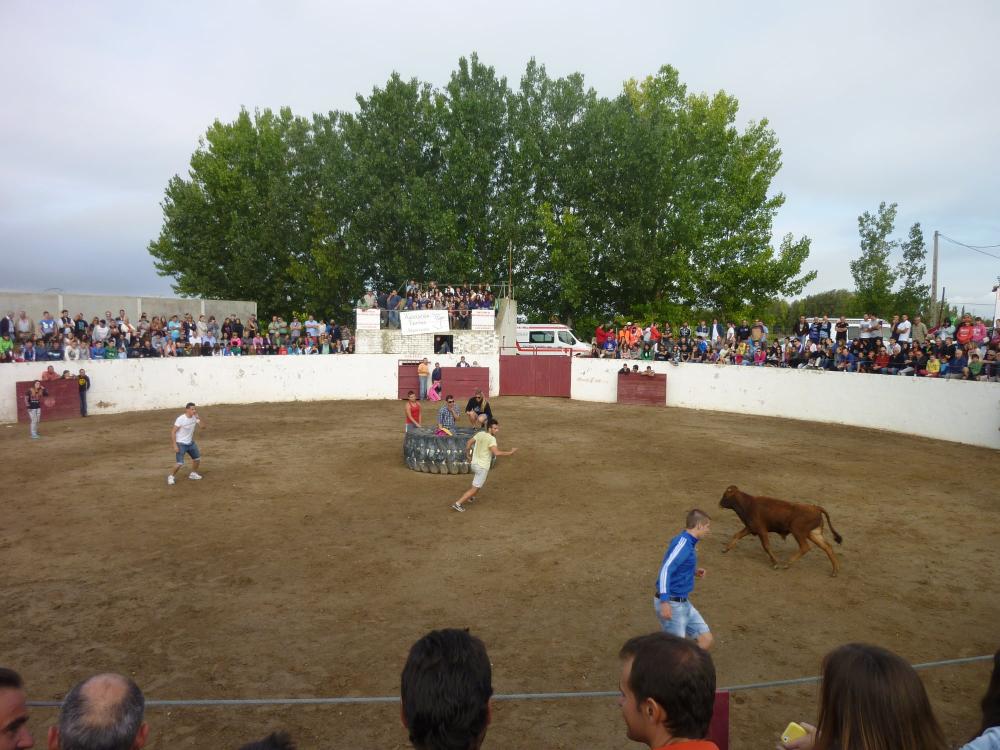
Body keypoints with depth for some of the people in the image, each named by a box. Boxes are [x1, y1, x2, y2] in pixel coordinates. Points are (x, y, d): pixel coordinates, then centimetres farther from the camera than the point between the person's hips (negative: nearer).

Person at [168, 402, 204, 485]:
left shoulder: (195, 417, -5)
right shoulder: (180, 419, -21)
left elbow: (203, 427, -6)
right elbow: (173, 432, -18)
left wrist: (199, 419, -23)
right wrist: (175, 445, -22)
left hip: (191, 443, 7)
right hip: (181, 444, -6)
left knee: (197, 458, 13)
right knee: (180, 463, -14)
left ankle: (193, 474, 36)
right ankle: (171, 476, 11)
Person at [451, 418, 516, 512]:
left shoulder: (480, 433, 1)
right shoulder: (491, 439, -22)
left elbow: (468, 442, 10)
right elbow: (496, 452, -34)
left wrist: (469, 454, 22)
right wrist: (510, 452, -27)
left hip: (474, 463, 8)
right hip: (482, 467, -8)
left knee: (481, 482, 34)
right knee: (475, 488, 3)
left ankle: (469, 497, 44)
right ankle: (458, 503, 2)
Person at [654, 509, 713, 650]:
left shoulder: (688, 543, 10)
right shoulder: (682, 542, -18)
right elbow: (665, 569, -28)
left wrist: (693, 572, 8)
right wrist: (664, 602, -34)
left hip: (683, 603, 9)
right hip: (672, 604, -9)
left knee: (706, 640, 10)